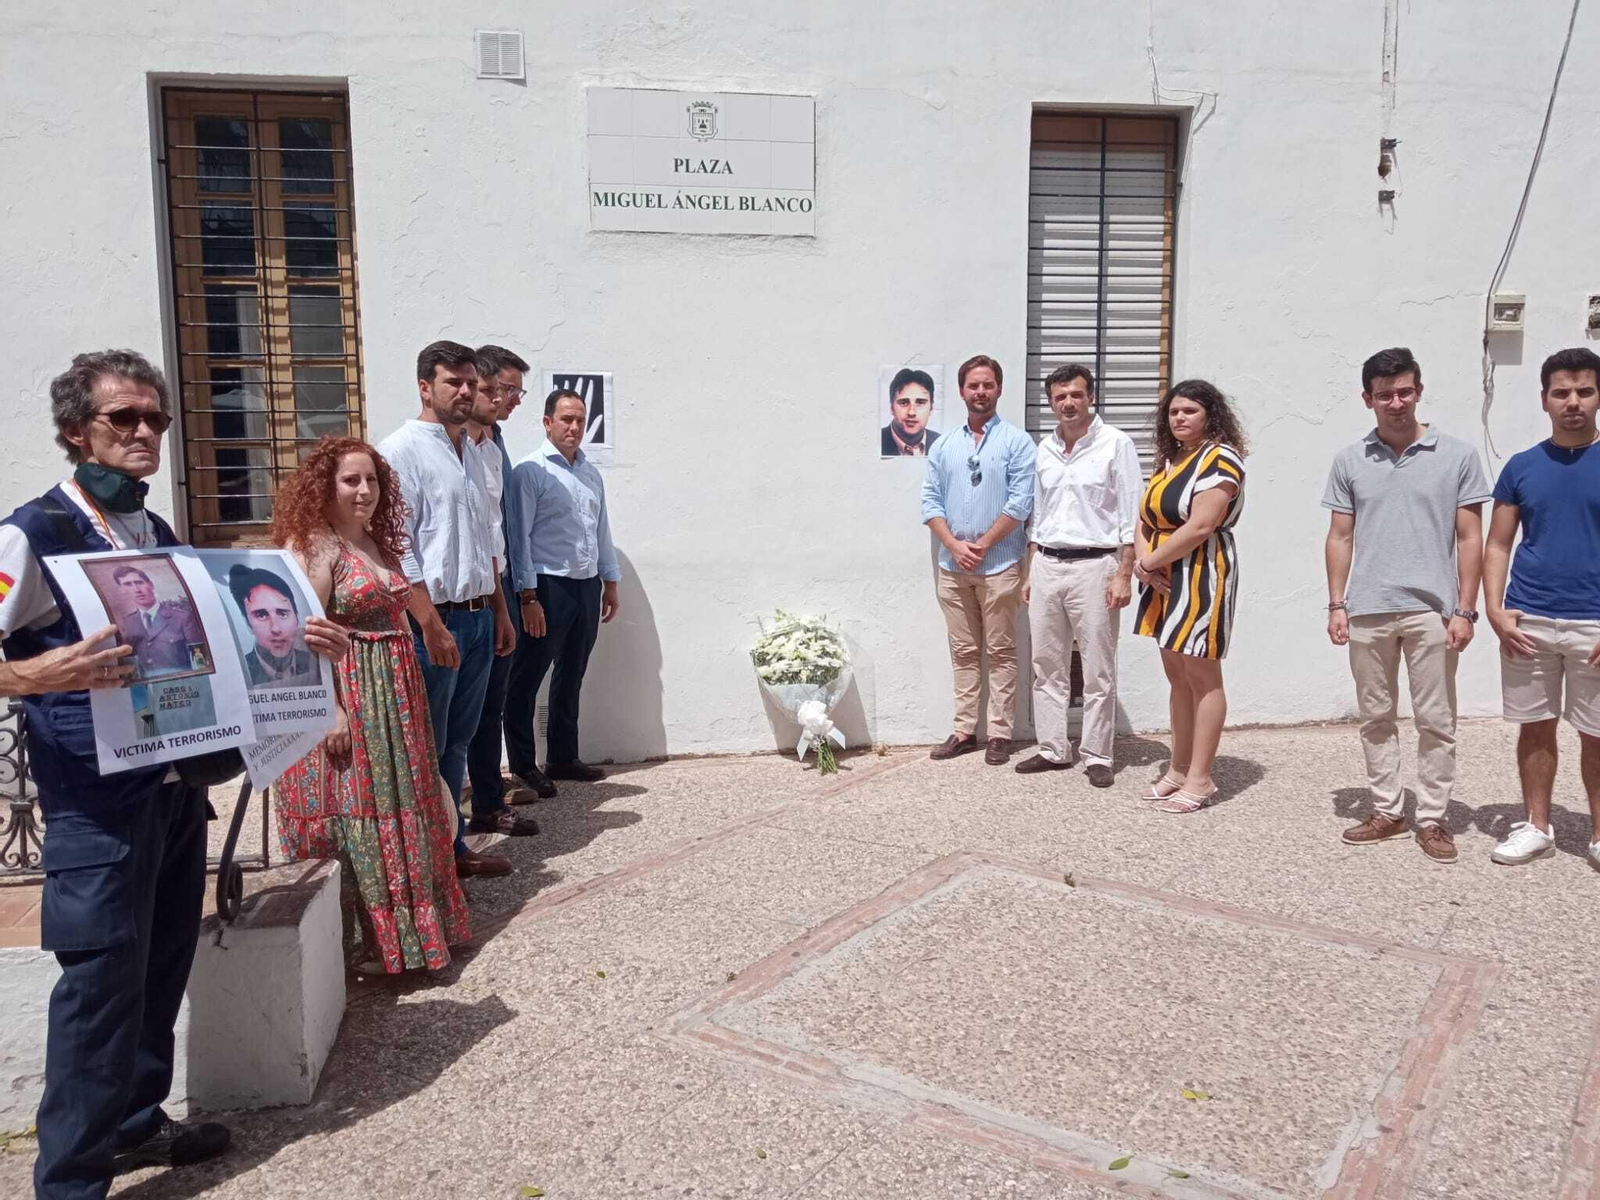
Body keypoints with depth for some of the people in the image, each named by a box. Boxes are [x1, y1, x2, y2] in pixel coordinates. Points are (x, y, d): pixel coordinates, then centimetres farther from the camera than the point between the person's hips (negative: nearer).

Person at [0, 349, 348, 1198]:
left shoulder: (160, 534, 12)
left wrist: (298, 642, 8)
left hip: (176, 785, 7)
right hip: (98, 803, -7)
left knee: (161, 967, 16)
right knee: (102, 978, -2)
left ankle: (136, 1122, 34)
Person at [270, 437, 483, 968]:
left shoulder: (379, 543, 14)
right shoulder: (312, 546, -12)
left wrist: (410, 697, 20)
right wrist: (330, 710, -23)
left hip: (393, 699, 9)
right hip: (345, 697, -9)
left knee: (397, 809, 15)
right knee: (354, 817, -1)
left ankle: (402, 924, 29)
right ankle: (359, 942, 10)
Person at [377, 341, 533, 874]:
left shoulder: (472, 453, 15)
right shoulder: (401, 450, -10)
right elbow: (396, 547, -16)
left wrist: (499, 611, 18)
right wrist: (432, 625, -19)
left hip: (478, 617, 8)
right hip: (435, 619, -8)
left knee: (457, 740, 15)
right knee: (426, 748, 2)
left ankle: (452, 845, 26)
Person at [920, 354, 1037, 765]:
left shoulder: (1016, 441, -3)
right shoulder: (943, 446, 10)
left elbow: (1020, 503, -10)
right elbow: (930, 501, 6)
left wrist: (981, 546, -12)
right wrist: (954, 545, -8)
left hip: (999, 565, -4)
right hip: (952, 566, 4)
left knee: (1001, 652, 2)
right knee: (963, 652, 10)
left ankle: (999, 733, 9)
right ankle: (964, 729, 18)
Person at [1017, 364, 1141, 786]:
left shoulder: (1116, 444, -4)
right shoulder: (1044, 450, 12)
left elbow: (1131, 516, -6)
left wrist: (1123, 575, -12)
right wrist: (1030, 573, 14)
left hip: (1094, 565, -5)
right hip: (1046, 565, 5)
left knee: (1098, 671, 1)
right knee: (1047, 665, 9)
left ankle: (1098, 756, 10)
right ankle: (1053, 749, 19)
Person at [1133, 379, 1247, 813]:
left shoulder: (1220, 459, -10)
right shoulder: (1169, 459, 16)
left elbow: (1199, 527, -20)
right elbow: (1145, 517, 11)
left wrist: (1147, 563, -11)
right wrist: (1146, 561, -8)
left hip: (1200, 579, -8)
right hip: (1164, 580, 8)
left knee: (1202, 679, -2)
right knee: (1177, 678, 13)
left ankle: (1200, 779, 4)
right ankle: (1179, 769, 22)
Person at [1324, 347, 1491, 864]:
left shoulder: (1457, 456, 1)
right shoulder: (1350, 460, 6)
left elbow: (1470, 539, 1)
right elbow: (1340, 537, 9)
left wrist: (1464, 610, -5)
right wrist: (1336, 604, 2)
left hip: (1431, 609, -2)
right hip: (1367, 612, 2)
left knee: (1436, 721, 4)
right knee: (1376, 719, 10)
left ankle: (1432, 818, 15)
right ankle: (1386, 811, 22)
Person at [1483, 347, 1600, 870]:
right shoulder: (1522, 467, 6)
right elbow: (1497, 545, 8)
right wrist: (1494, 610, -5)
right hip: (1528, 622, 2)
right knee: (1535, 727, 10)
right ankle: (1536, 826, 23)